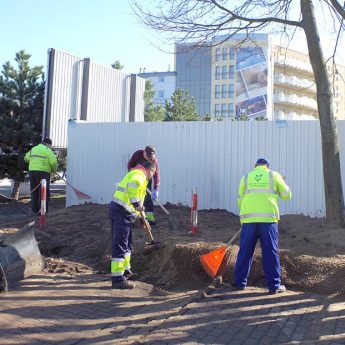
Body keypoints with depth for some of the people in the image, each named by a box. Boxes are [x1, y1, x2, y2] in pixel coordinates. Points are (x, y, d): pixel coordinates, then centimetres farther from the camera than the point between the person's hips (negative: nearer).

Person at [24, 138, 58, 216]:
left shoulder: (33, 149, 20)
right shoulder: (47, 150, -2)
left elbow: (26, 158, 32)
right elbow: (53, 162, -11)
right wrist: (54, 170, 8)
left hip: (32, 171, 7)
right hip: (43, 172, -7)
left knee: (34, 192, 11)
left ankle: (35, 210, 11)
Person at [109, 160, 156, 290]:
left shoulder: (136, 174, 25)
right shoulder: (139, 175, -7)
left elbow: (139, 201, 33)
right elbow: (133, 185, -35)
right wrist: (136, 204, -25)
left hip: (120, 211, 10)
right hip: (122, 212, -10)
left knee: (126, 243, 23)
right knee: (120, 245, -9)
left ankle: (125, 270, 38)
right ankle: (118, 279, -7)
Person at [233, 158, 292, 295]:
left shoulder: (246, 177, 15)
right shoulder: (274, 175, 10)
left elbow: (240, 201, 12)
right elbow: (286, 195, 13)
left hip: (249, 218, 2)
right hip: (268, 218, -2)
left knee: (245, 251, 9)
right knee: (270, 252, 3)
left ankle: (240, 282, 16)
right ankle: (274, 285, 7)